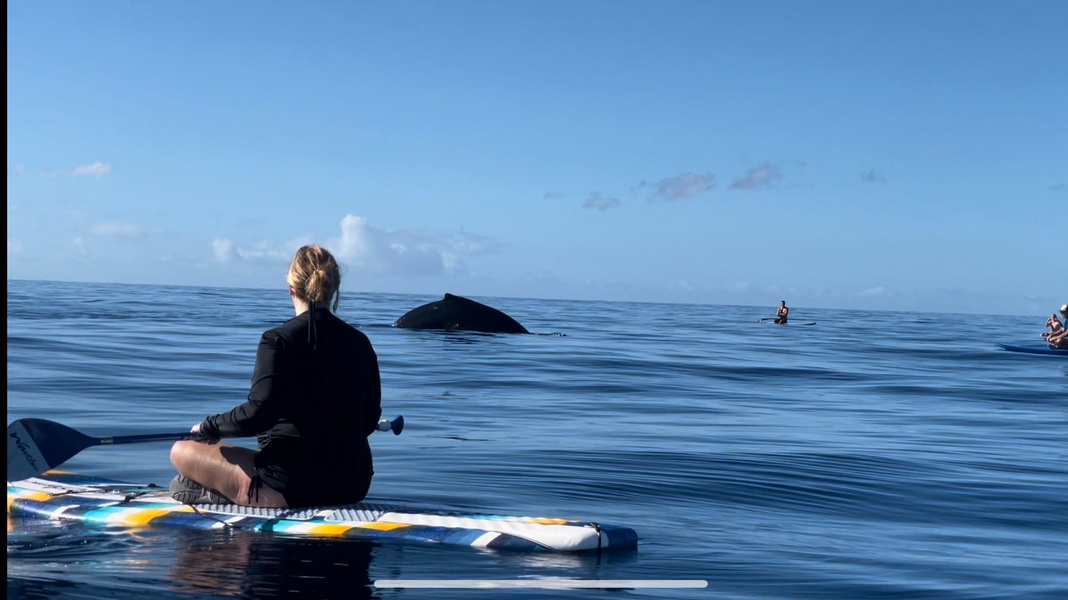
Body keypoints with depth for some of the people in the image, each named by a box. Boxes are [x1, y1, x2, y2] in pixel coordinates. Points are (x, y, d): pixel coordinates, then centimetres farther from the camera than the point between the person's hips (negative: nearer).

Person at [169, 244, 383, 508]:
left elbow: (259, 413, -22)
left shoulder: (278, 340, -10)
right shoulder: (360, 342, 5)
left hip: (294, 486, -6)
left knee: (181, 452, 7)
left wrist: (209, 426, -4)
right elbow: (370, 419, 12)